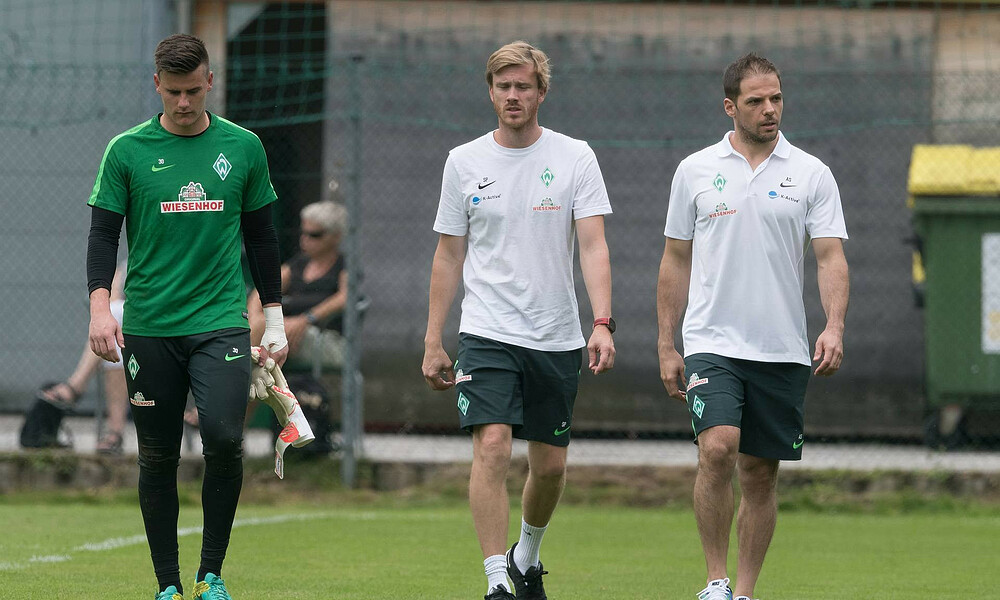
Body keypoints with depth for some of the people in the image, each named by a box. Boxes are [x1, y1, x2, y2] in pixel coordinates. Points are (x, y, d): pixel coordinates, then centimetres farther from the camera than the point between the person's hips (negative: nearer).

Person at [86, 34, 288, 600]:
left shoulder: (243, 147, 7)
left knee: (224, 439, -17)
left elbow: (261, 235, 14)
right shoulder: (127, 151, 2)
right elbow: (104, 233, 1)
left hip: (221, 320, 0)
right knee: (158, 458, 2)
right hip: (148, 327, 0)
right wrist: (100, 304, -13)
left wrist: (274, 316, 12)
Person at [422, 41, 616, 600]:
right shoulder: (465, 162, 3)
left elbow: (593, 245, -6)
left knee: (551, 465, 8)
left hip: (557, 338, 1)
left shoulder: (574, 157, 0)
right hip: (487, 334, -1)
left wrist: (603, 324, -19)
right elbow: (449, 256, 9)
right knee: (492, 447, -18)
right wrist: (433, 342, 6)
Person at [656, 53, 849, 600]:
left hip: (782, 350, 1)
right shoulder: (695, 171, 5)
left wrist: (834, 327, -18)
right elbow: (676, 262, 11)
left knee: (761, 474, 4)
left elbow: (831, 257, -2)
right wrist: (666, 345, 8)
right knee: (718, 449, -21)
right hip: (712, 344, -1)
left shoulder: (811, 174, 4)